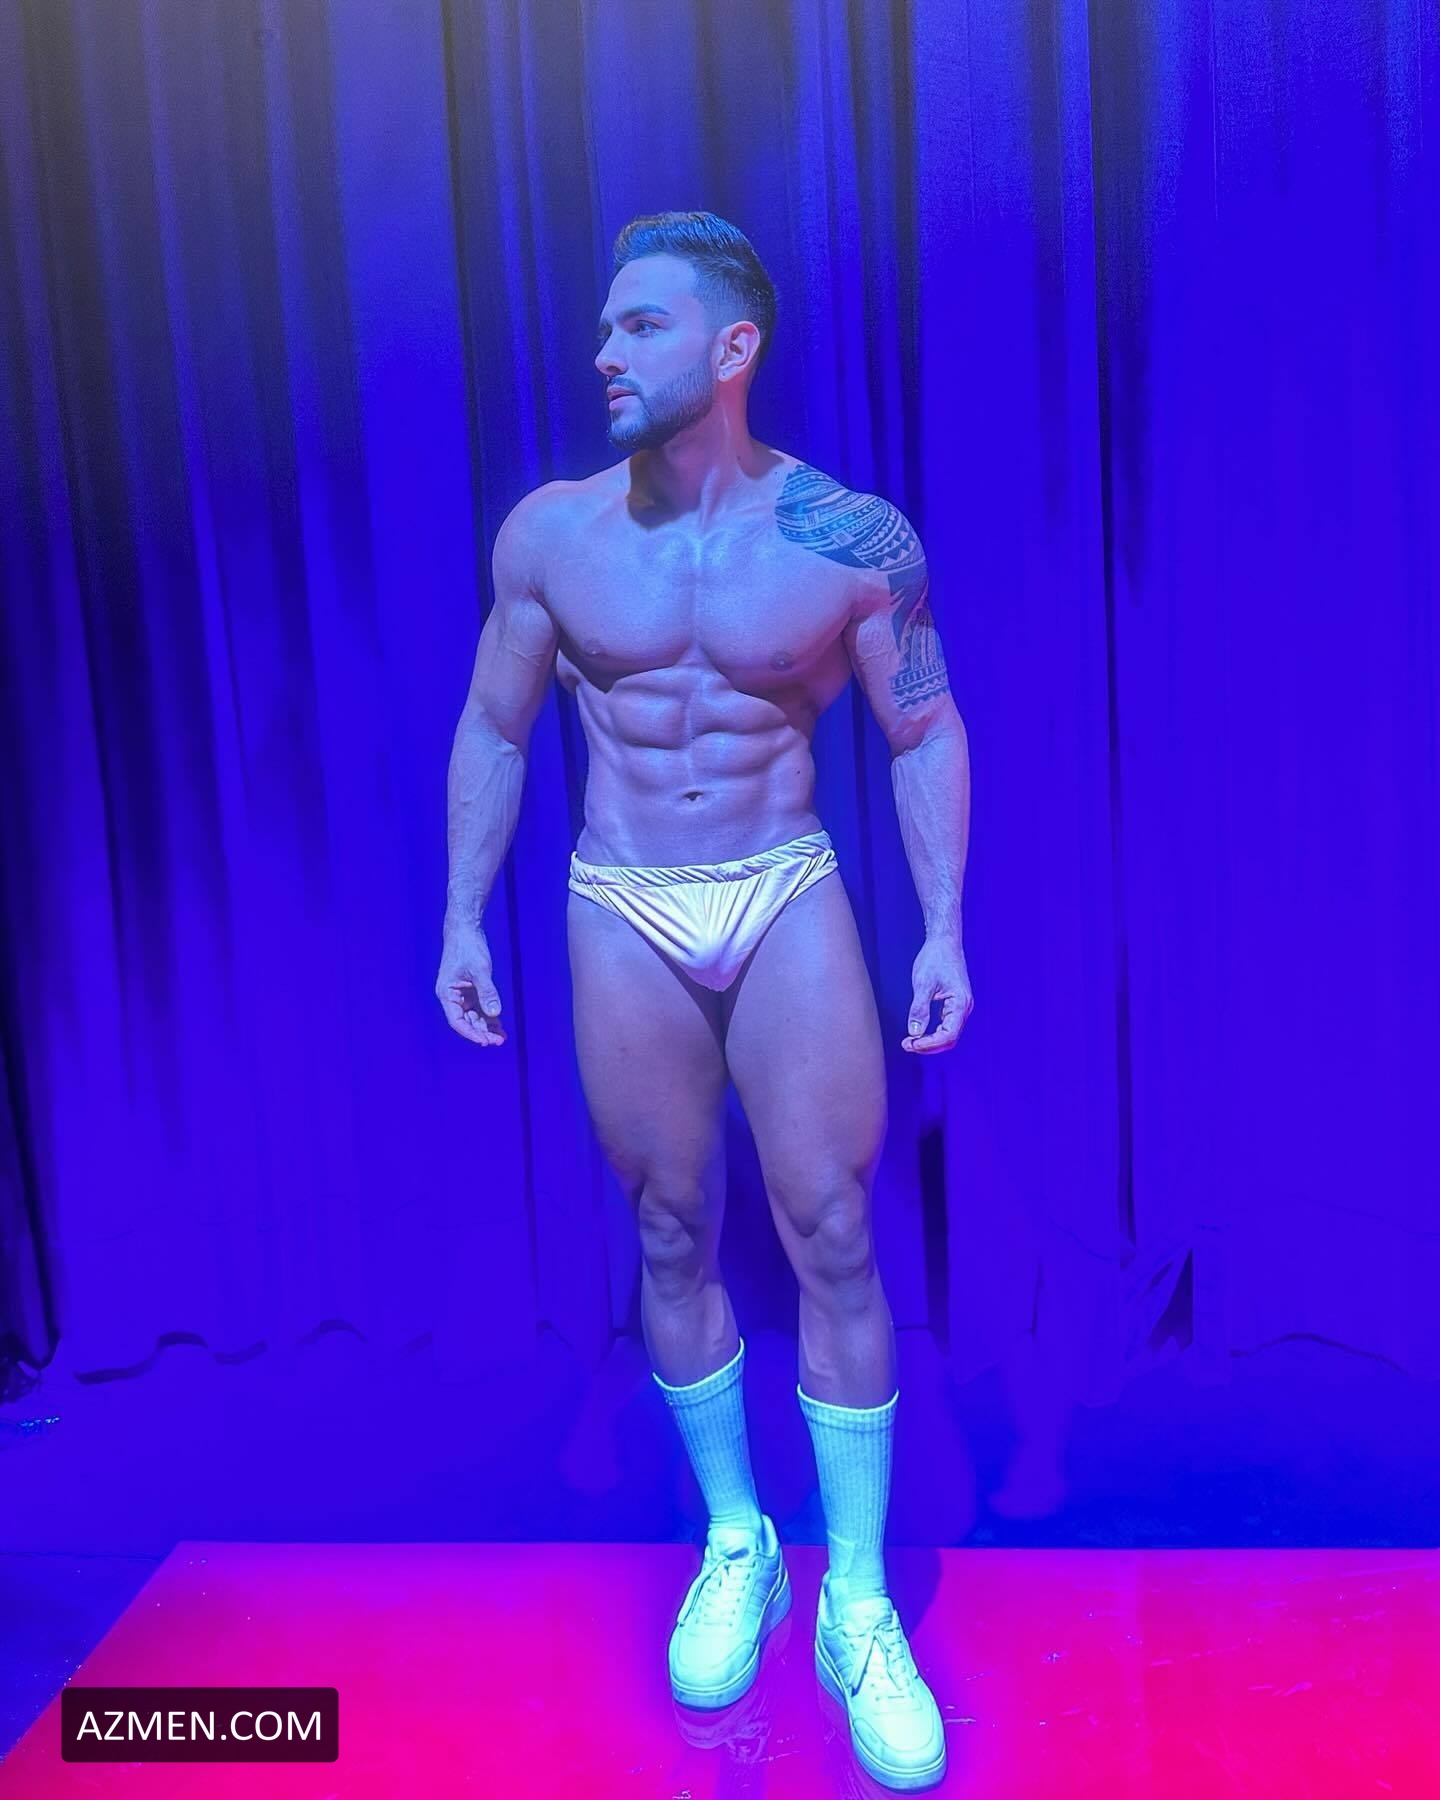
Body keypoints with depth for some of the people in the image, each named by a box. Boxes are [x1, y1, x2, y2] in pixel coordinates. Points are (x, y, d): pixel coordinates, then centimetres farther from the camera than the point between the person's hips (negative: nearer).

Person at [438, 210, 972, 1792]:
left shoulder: (851, 538, -7)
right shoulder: (548, 534, 0)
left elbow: (927, 734, 2)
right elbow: (491, 728, 8)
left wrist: (945, 928, -4)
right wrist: (463, 918, 6)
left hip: (788, 898, -1)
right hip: (621, 917, 2)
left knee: (832, 1241, -2)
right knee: (673, 1241, 9)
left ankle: (858, 1604, 16)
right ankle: (735, 1543, 31)